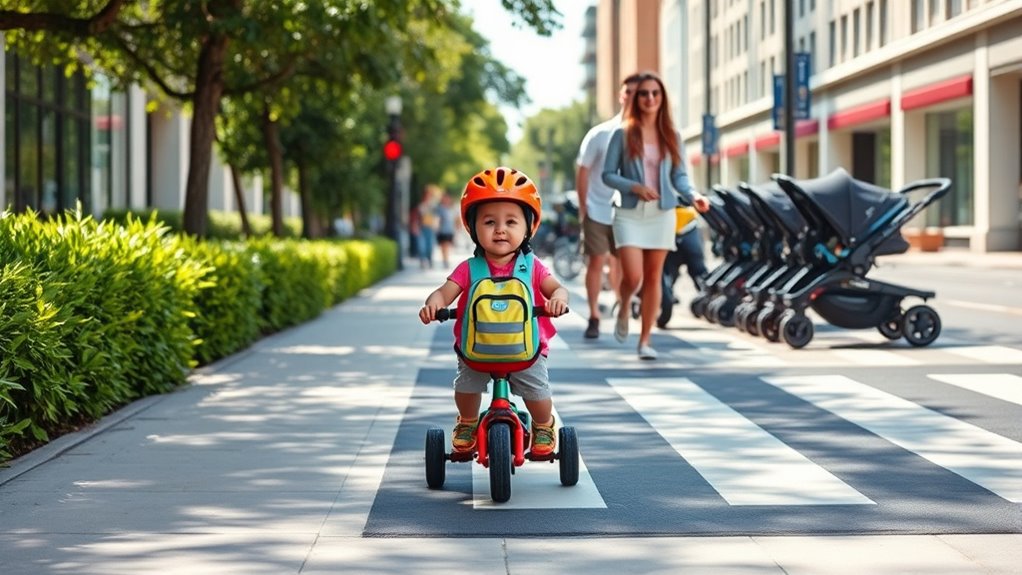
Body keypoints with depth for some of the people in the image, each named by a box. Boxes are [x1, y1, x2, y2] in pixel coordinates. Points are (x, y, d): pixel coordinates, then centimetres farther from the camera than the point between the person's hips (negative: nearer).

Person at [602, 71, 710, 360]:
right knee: (633, 276, -13)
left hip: (662, 214, 3)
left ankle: (645, 340, 12)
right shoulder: (623, 135, -2)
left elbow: (679, 176, 8)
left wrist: (692, 195, -11)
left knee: (653, 277, 4)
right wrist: (635, 187, -17)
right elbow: (608, 174, -1)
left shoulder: (672, 136, 7)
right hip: (630, 214, -3)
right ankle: (623, 310, 21)